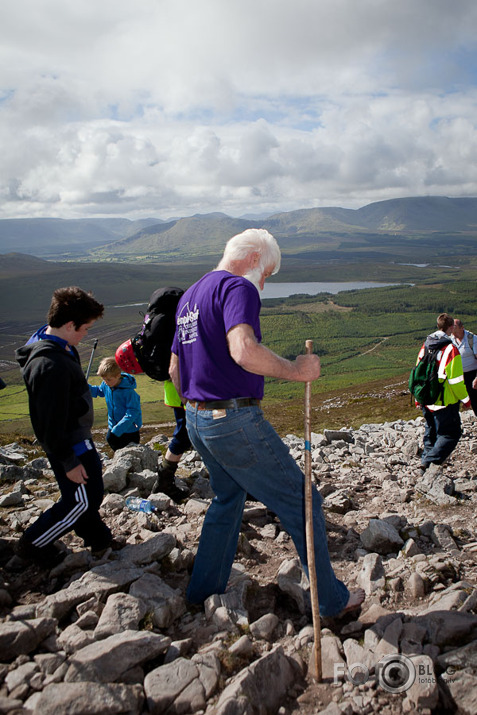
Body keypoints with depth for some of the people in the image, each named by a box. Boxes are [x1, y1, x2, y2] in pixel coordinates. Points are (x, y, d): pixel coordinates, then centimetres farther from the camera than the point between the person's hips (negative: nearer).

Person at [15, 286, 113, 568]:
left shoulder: (61, 347, 0)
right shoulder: (51, 366, -33)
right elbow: (52, 421, -28)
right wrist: (68, 462, -20)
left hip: (78, 437, 10)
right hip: (69, 445, -10)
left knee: (91, 490, 22)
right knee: (81, 500, 5)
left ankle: (97, 537, 42)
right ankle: (34, 544, 21)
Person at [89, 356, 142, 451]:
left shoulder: (128, 391, -30)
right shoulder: (106, 385, -10)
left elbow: (132, 412, -30)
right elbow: (99, 391, 15)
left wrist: (117, 430, -34)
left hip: (129, 428, -7)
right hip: (113, 425, 7)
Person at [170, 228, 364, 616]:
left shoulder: (189, 296, 16)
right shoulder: (238, 287, -12)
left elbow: (174, 370, 21)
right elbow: (244, 351, -32)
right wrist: (296, 370, -20)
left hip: (197, 422, 9)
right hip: (237, 422, -9)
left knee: (227, 499, 28)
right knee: (302, 503, 5)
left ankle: (203, 587, 37)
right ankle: (332, 598, 17)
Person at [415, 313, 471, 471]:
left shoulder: (425, 346, 6)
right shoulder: (451, 349, -17)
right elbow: (456, 380, -15)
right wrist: (465, 400, -1)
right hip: (445, 402, -7)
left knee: (431, 434, 21)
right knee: (451, 434, 3)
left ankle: (425, 461, 23)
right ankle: (430, 462, -6)